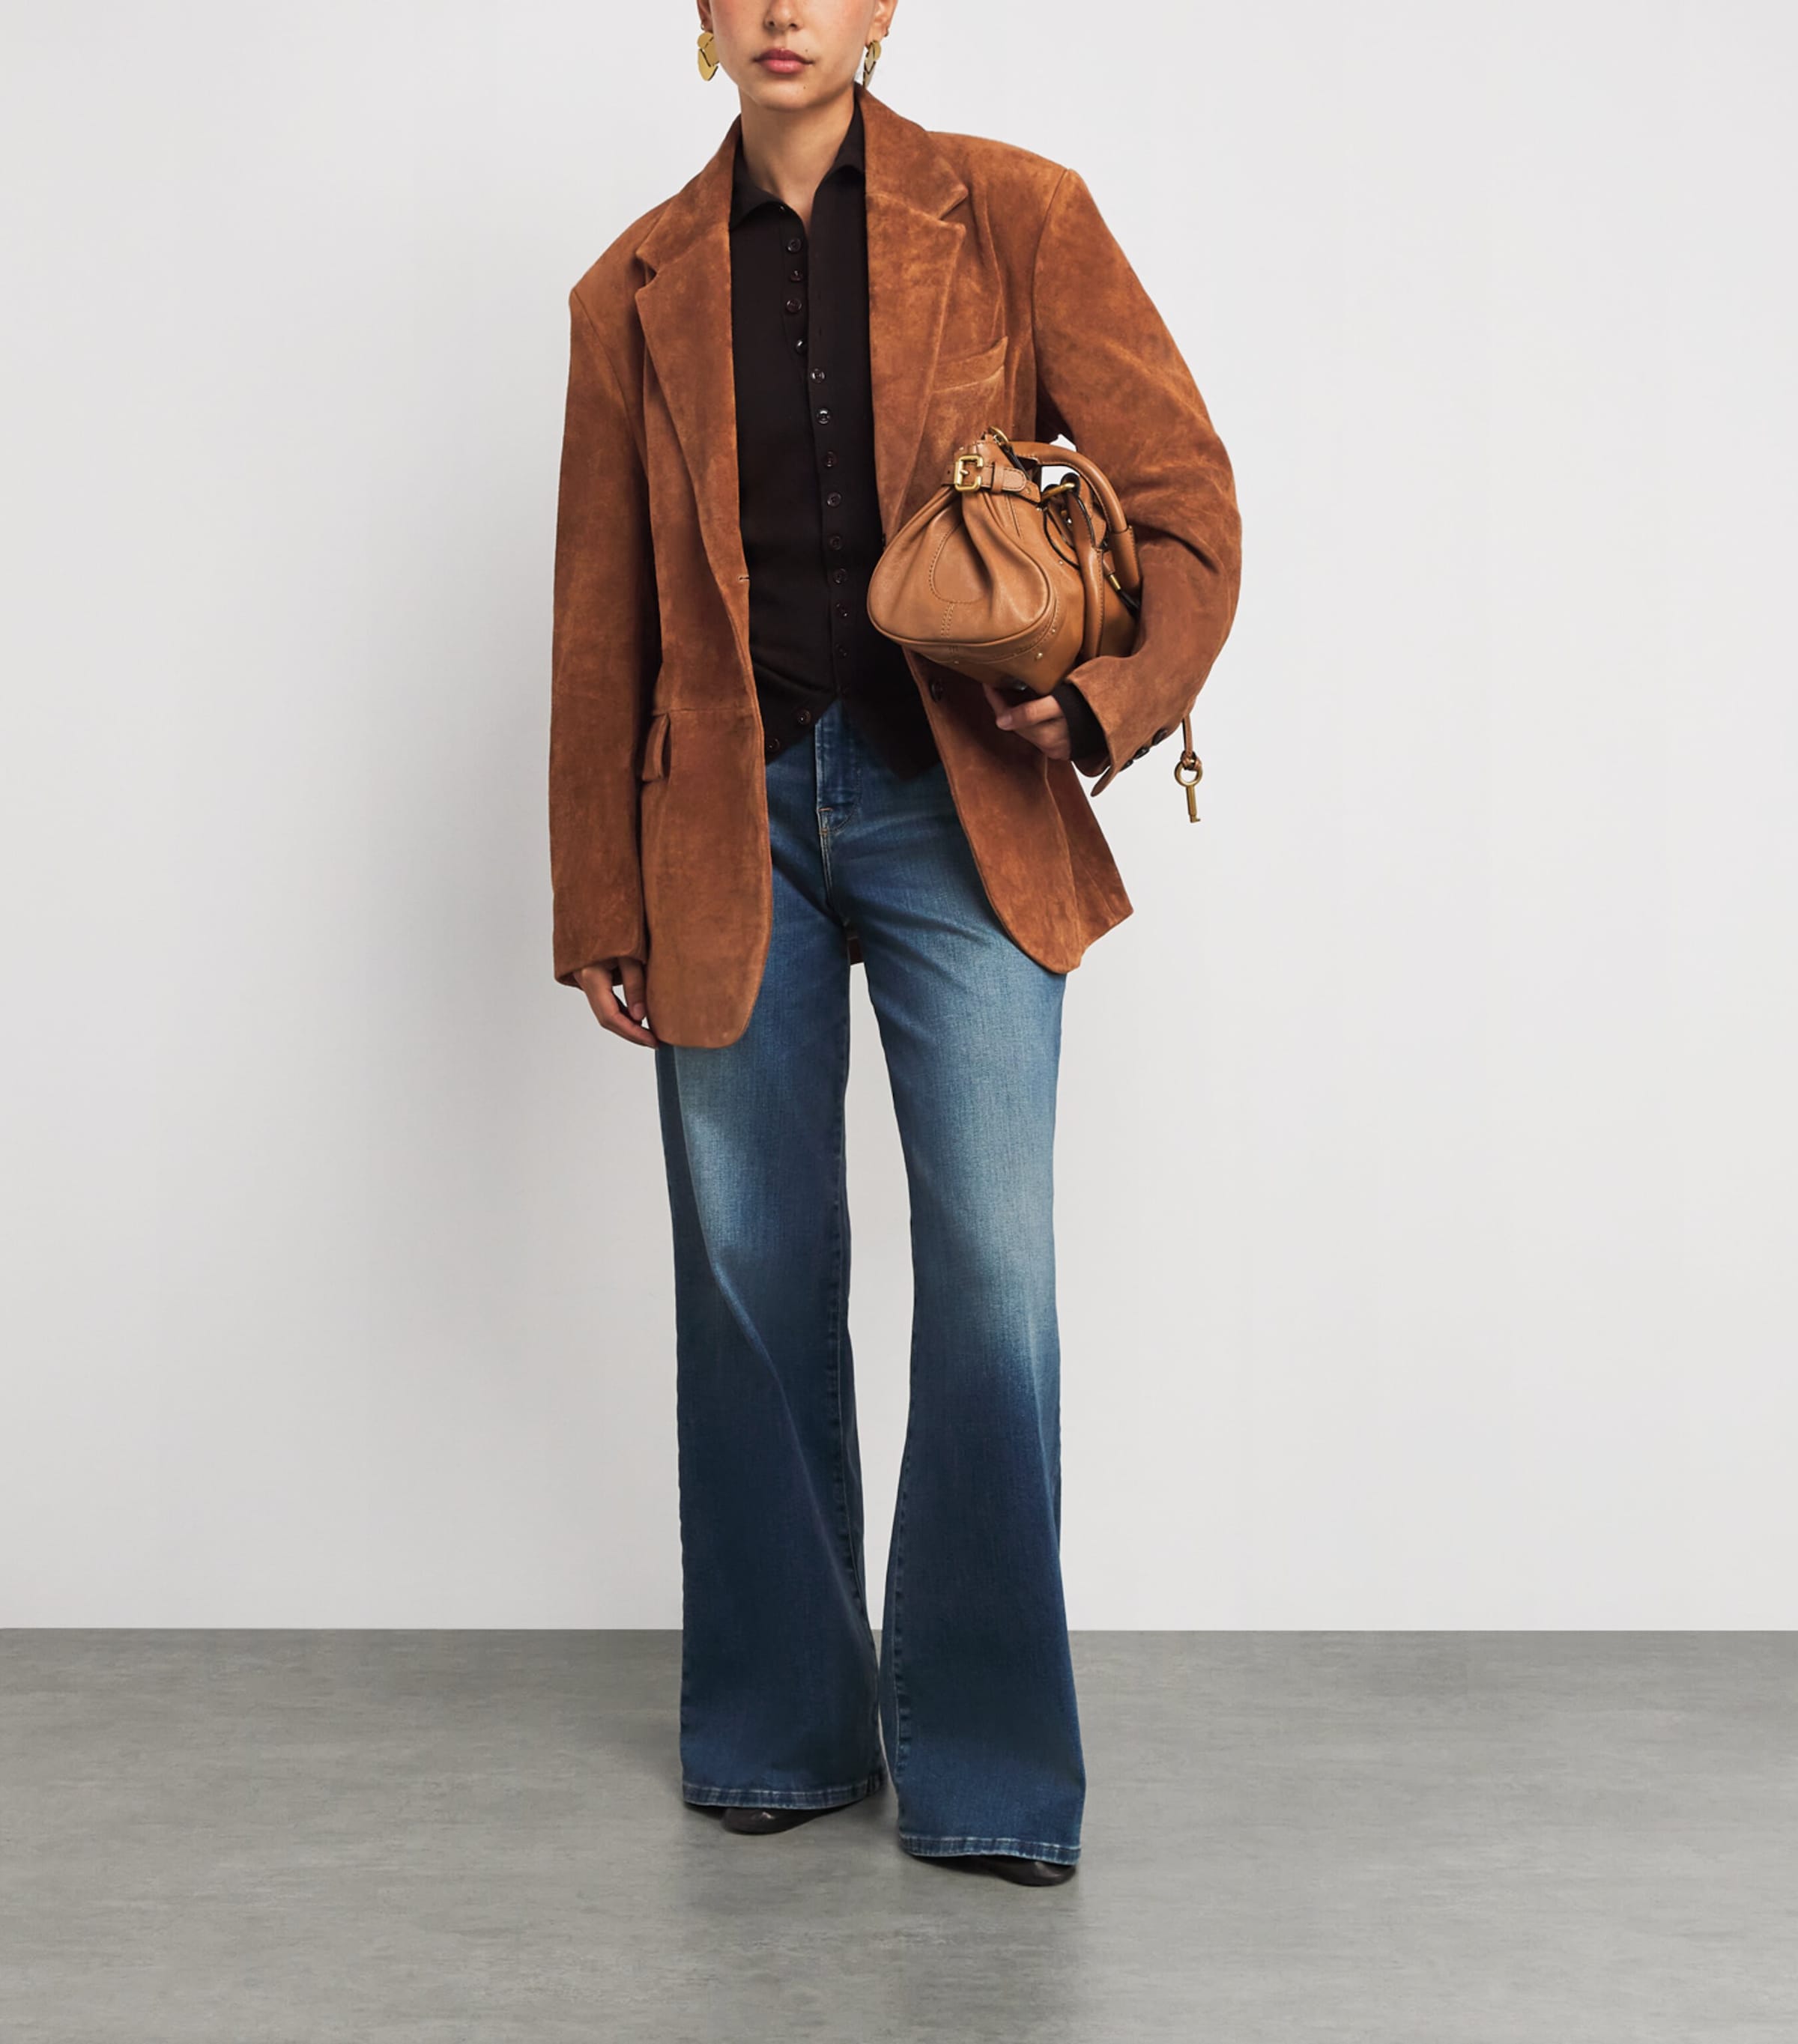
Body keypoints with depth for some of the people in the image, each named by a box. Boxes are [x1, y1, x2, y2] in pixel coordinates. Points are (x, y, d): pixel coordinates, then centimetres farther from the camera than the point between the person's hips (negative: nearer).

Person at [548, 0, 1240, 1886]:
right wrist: (598, 907, 9)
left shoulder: (1014, 219, 2)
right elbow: (600, 624, 10)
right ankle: (777, 1727, 24)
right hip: (734, 823, 2)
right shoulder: (636, 296, 8)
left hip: (956, 813, -1)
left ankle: (988, 1766, 10)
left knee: (993, 1269, -5)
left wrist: (1104, 708, -14)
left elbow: (1185, 497, 2)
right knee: (753, 1274, 7)